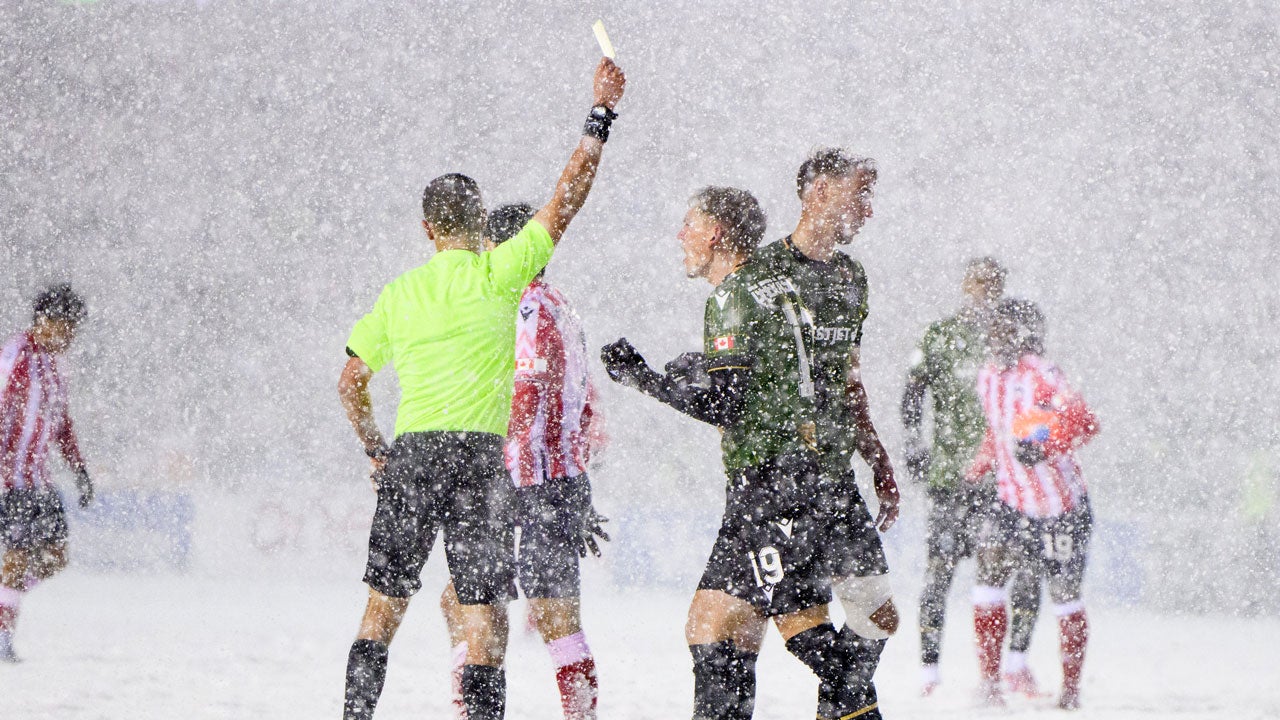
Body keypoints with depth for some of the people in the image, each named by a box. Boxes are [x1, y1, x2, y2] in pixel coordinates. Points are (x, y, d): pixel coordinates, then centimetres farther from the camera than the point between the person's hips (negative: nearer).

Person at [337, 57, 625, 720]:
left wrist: (375, 451, 26)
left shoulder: (398, 293, 10)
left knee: (384, 602, 10)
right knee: (482, 609, -2)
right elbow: (566, 199, 2)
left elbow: (350, 383, 15)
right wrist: (601, 114, 7)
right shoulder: (498, 272, -1)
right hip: (478, 454, -3)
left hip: (407, 453, 3)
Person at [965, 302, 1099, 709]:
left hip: (1060, 505, -6)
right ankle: (990, 678, -7)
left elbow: (1083, 421, -23)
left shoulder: (1041, 373, -14)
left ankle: (1071, 687, 17)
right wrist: (977, 470, 20)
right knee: (989, 566, -12)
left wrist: (1045, 445, -35)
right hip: (1014, 501, 6)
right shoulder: (988, 377, 9)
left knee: (1064, 593, 2)